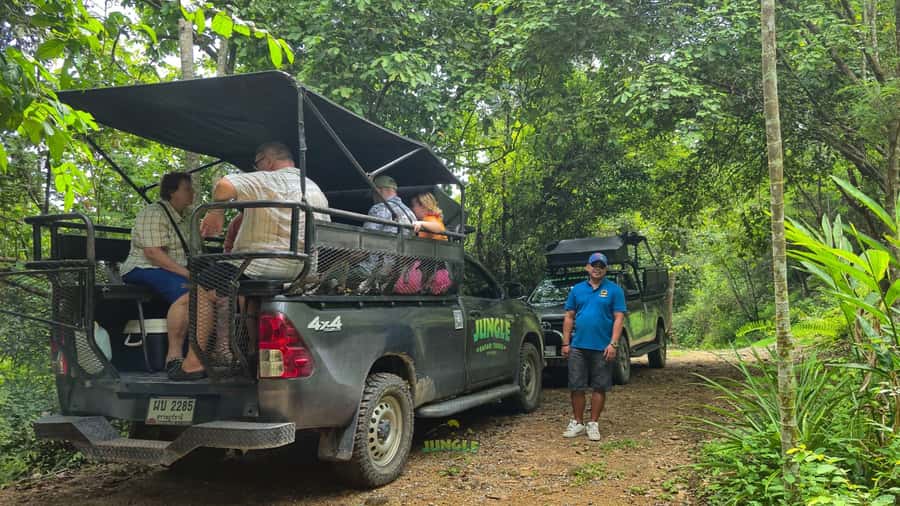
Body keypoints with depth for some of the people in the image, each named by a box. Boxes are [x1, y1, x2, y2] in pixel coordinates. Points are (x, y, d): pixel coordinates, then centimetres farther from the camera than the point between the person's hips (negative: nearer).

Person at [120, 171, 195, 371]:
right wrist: (186, 273, -24)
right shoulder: (153, 214, -9)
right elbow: (153, 253, -20)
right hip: (144, 270, -8)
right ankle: (174, 355, -33)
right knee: (186, 293, -35)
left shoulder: (187, 215, 18)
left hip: (177, 271, 8)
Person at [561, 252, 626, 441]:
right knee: (576, 387, 5)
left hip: (602, 348, -2)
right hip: (578, 346, 2)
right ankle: (577, 423, 17)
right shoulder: (577, 289, 10)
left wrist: (613, 344, -13)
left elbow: (619, 318, -4)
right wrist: (565, 343, 4)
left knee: (599, 388, 5)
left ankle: (593, 424, 16)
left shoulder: (614, 290, 1)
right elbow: (569, 317, 10)